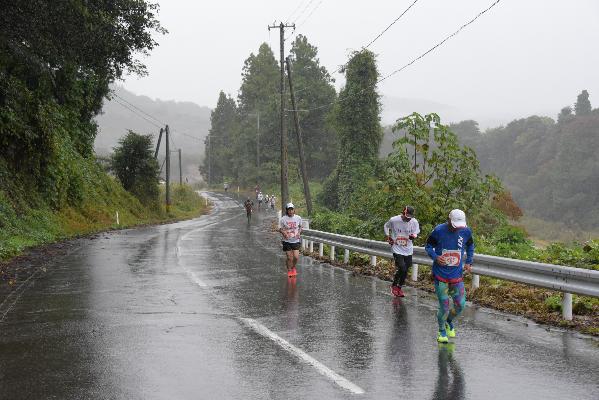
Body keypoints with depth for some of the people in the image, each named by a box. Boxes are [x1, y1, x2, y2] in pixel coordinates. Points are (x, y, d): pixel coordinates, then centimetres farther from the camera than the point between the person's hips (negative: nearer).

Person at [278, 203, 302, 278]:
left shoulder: (298, 218, -3)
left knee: (296, 257, -6)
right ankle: (289, 270, 27)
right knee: (289, 258, 0)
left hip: (296, 241, 1)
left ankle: (293, 267, 26)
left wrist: (299, 232, -7)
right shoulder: (283, 219, -9)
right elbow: (280, 228, 0)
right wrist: (284, 233, -20)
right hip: (287, 241, -1)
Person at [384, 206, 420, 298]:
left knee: (405, 271, 10)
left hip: (408, 250, 3)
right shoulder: (394, 220, -14)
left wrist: (414, 236, -14)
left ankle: (399, 287, 33)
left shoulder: (414, 222, -10)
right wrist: (388, 236, -4)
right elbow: (386, 226, 7)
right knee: (402, 269, -16)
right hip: (397, 249, -3)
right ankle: (394, 285, 9)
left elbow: (416, 232, 8)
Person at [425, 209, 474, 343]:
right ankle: (442, 331, 21)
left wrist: (468, 262, 9)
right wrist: (435, 257, -17)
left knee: (460, 304, 3)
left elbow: (470, 246, 18)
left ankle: (449, 322, 35)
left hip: (457, 275, 3)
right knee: (444, 306, -3)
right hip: (440, 275, -3)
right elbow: (428, 246, 1)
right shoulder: (439, 230, -13)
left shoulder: (466, 231, -3)